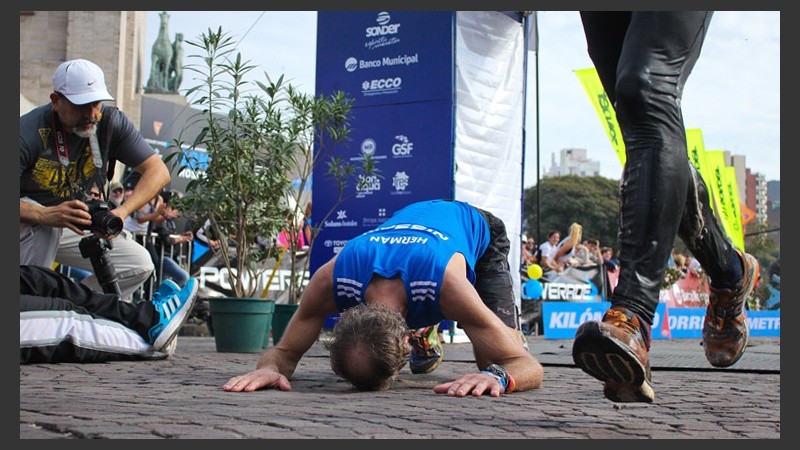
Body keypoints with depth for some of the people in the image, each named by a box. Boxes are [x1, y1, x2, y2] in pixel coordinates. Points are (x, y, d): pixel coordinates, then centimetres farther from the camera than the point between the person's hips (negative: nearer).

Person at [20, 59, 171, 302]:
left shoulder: (111, 122, -14)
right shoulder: (29, 133, -27)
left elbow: (158, 171, -17)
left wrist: (122, 211, -34)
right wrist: (47, 215, -51)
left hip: (75, 228, 5)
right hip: (29, 229, -4)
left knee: (139, 264, -10)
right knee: (43, 224, -38)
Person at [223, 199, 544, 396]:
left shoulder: (447, 283, -50)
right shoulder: (330, 279, -42)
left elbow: (527, 365, -46)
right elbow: (285, 351, -28)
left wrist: (497, 376, -70)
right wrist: (269, 368, -52)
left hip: (477, 232, -2)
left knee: (498, 360, -16)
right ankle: (423, 338, 39)